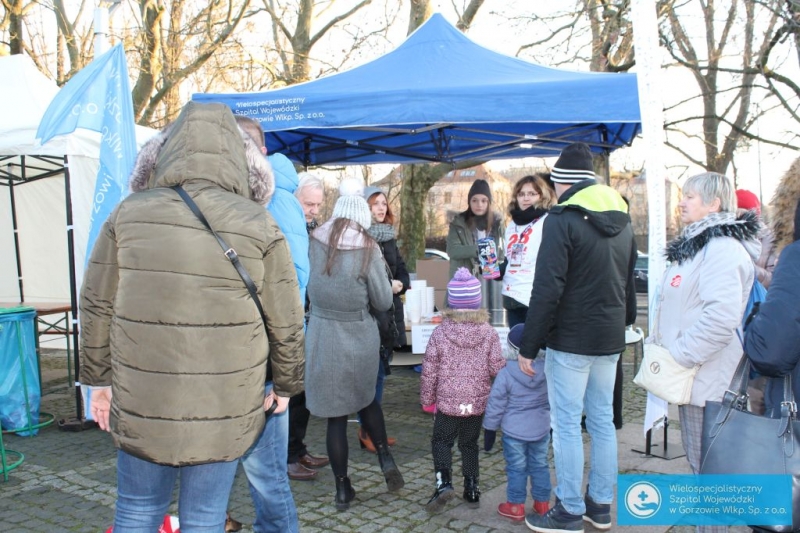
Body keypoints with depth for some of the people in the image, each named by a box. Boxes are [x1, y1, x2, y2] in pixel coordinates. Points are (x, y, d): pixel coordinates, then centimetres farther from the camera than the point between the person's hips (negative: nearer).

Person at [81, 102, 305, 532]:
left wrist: (99, 380, 16)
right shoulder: (259, 226, -7)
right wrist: (286, 385, 14)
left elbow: (96, 306, 4)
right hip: (223, 409, -1)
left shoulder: (128, 214, -2)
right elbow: (286, 322, -2)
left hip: (140, 403, 2)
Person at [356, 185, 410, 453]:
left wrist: (399, 284, -6)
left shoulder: (389, 237, 13)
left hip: (389, 314, 7)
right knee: (373, 372, -2)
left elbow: (402, 270, 14)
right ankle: (366, 431, 10)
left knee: (379, 371, 14)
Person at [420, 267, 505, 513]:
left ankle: (444, 482, -5)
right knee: (470, 444, 18)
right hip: (478, 402, 2)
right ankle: (472, 489, 22)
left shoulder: (440, 333, -11)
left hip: (448, 402, -2)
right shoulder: (489, 334, -8)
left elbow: (429, 370, -6)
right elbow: (498, 369, -5)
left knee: (441, 441, 13)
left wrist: (426, 397, 7)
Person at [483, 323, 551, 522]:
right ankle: (542, 503, 26)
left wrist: (490, 429, 1)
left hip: (514, 431, -4)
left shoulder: (506, 374, -17)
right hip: (541, 429, 4)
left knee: (516, 468, 7)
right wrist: (553, 424, 20)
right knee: (540, 465, 16)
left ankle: (516, 506, 17)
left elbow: (496, 405, -10)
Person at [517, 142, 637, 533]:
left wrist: (528, 346, -14)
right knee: (602, 420, 15)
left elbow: (546, 290, -19)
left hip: (571, 341, -8)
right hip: (610, 340, 8)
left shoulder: (563, 219, -14)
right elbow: (629, 283, 17)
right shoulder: (621, 219, 11)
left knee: (567, 424, 2)